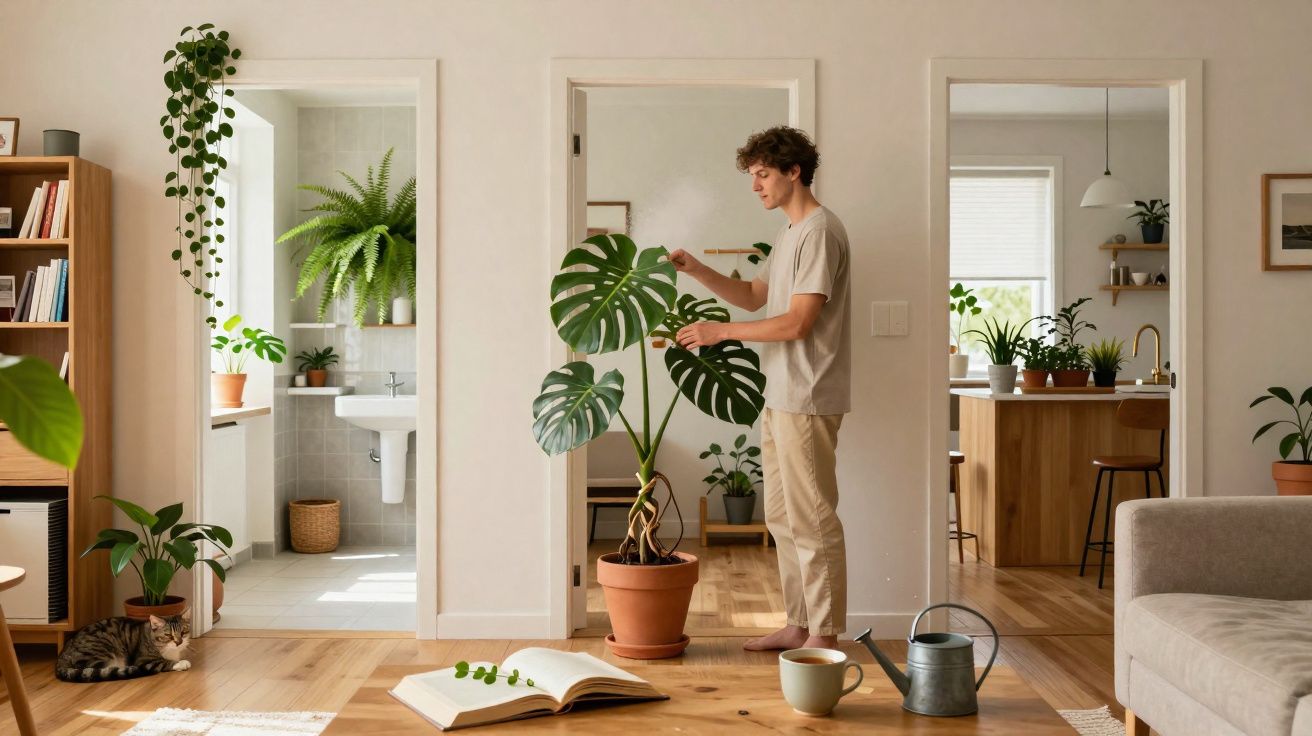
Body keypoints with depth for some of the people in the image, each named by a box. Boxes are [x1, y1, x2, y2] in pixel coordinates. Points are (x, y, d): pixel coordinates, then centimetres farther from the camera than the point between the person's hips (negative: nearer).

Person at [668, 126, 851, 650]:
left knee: (812, 520, -3)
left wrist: (720, 331, -15)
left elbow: (798, 322, -20)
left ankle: (825, 636, 7)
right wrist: (696, 270, 10)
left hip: (807, 400, -10)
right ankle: (800, 625, 24)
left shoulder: (820, 231, -14)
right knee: (782, 516, 15)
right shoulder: (790, 232, 17)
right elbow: (754, 296, 23)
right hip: (781, 397, 10)